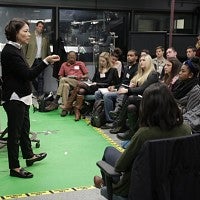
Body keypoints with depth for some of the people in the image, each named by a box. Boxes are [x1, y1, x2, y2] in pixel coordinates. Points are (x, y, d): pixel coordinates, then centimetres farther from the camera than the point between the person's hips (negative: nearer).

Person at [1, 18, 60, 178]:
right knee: (15, 132, 0)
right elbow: (28, 74, -25)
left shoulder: (16, 49, 10)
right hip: (14, 99, -10)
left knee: (24, 127, 23)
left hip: (21, 97, 10)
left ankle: (29, 155, 41)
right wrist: (46, 61, -29)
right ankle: (14, 168, 12)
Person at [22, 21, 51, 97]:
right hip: (32, 60, -1)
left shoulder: (45, 38, 10)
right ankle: (38, 91, 21)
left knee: (40, 78, -2)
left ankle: (40, 95, 1)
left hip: (41, 60, 1)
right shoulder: (29, 36, 1)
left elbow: (48, 50, 13)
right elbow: (24, 48, 0)